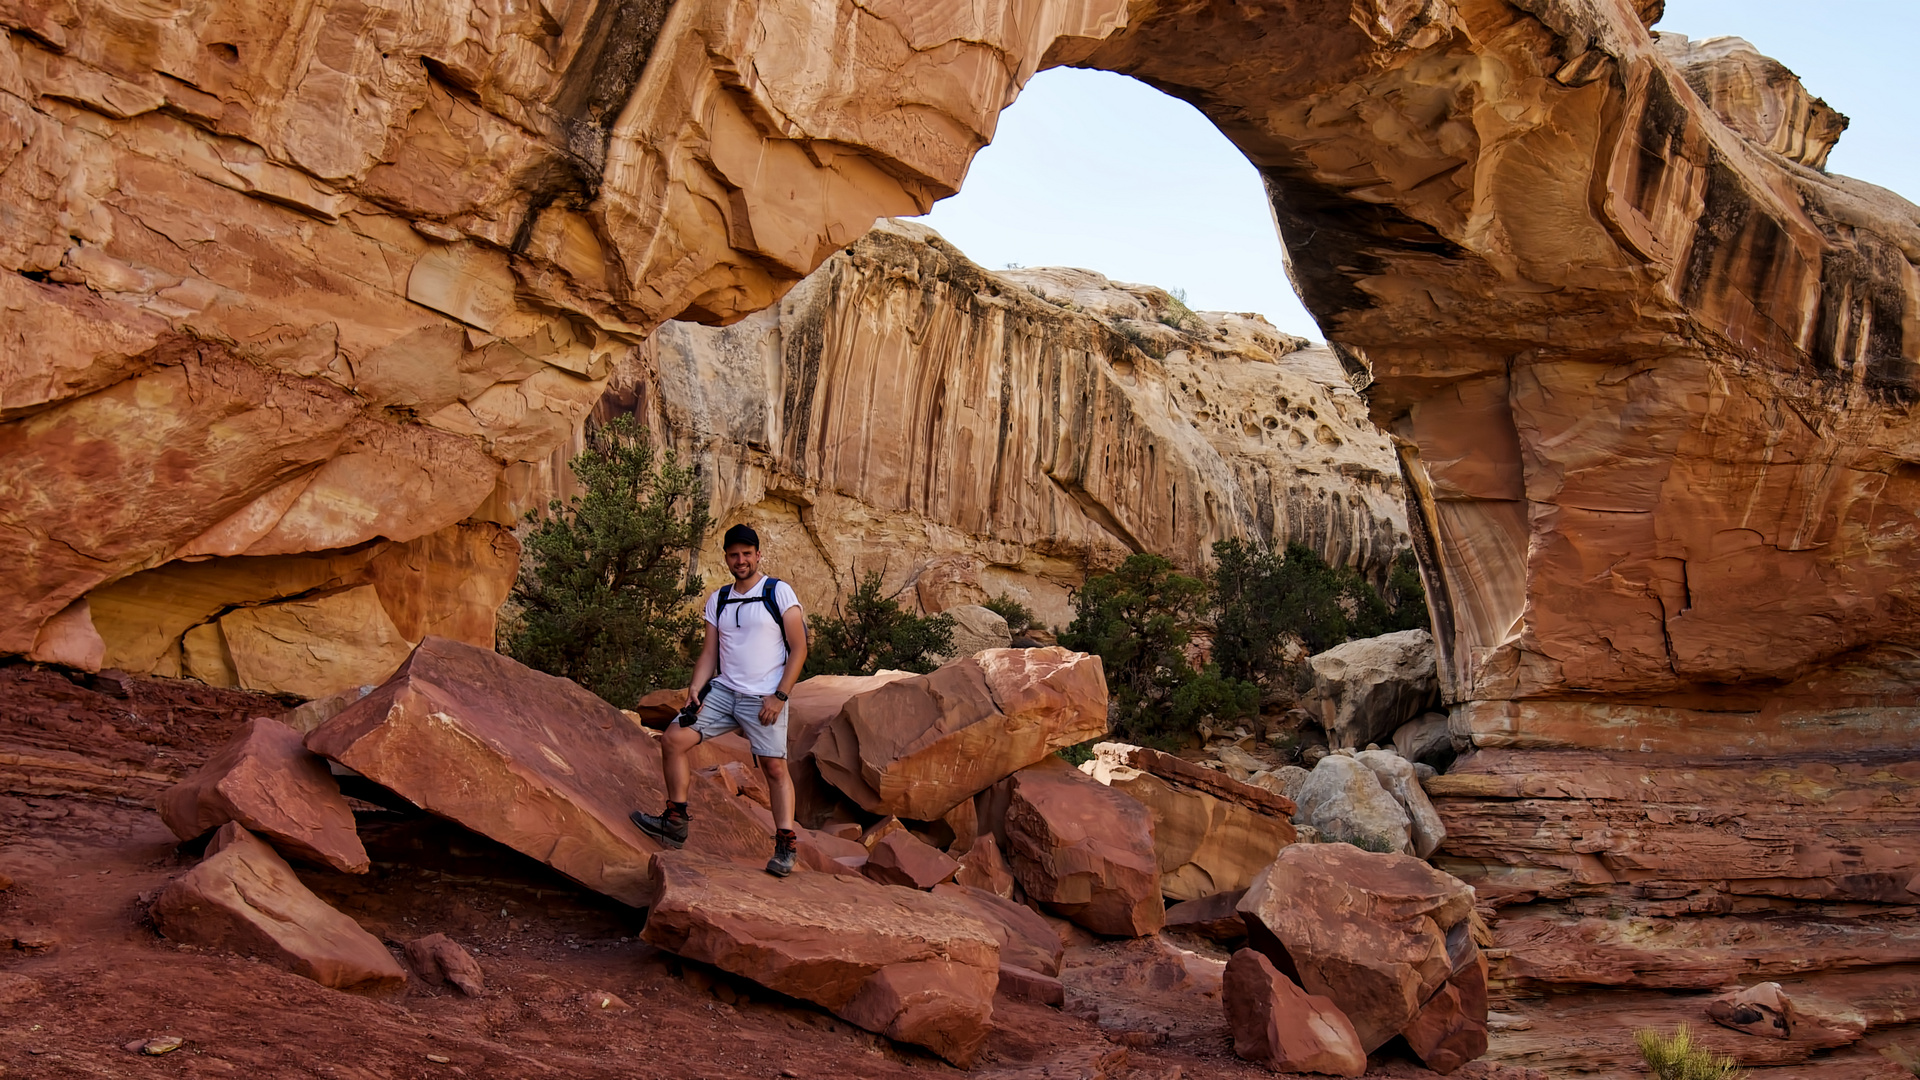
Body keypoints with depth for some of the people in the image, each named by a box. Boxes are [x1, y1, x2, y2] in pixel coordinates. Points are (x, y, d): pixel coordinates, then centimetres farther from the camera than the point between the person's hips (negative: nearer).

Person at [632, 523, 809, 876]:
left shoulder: (779, 592, -3)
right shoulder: (718, 600, 12)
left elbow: (798, 649, -6)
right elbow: (709, 652, 13)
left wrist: (779, 696, -13)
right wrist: (696, 689, -4)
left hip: (764, 698, -5)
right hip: (722, 691, 5)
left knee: (775, 767, -9)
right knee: (672, 739, -4)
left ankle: (785, 847, -1)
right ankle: (675, 823, 6)